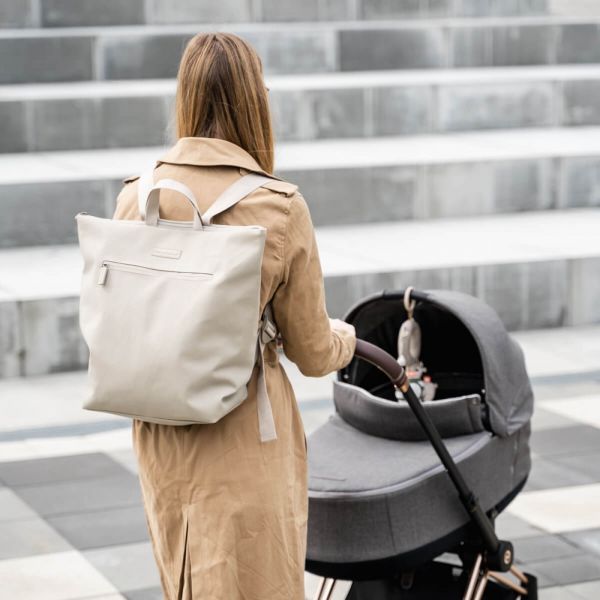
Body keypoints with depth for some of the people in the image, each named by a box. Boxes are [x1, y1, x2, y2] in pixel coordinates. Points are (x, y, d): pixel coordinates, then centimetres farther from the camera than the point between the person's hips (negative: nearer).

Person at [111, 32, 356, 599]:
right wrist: (345, 338, 16)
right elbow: (312, 351, -7)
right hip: (246, 434, -4)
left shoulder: (136, 196, -5)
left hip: (159, 432, 5)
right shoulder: (279, 207, -16)